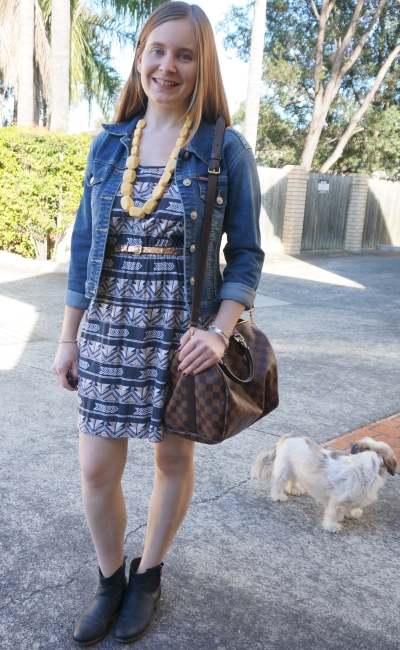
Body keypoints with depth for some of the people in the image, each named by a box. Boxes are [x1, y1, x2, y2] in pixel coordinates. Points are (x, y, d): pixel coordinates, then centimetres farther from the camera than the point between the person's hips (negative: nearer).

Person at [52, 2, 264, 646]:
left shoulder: (226, 149, -4)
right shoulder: (109, 143, 6)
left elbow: (245, 254, -3)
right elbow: (84, 243, 9)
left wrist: (219, 330, -17)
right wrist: (68, 336, 7)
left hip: (184, 334, -2)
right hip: (109, 328, 3)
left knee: (174, 457, 13)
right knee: (96, 470, 6)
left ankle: (148, 575, 38)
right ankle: (110, 580, 34)